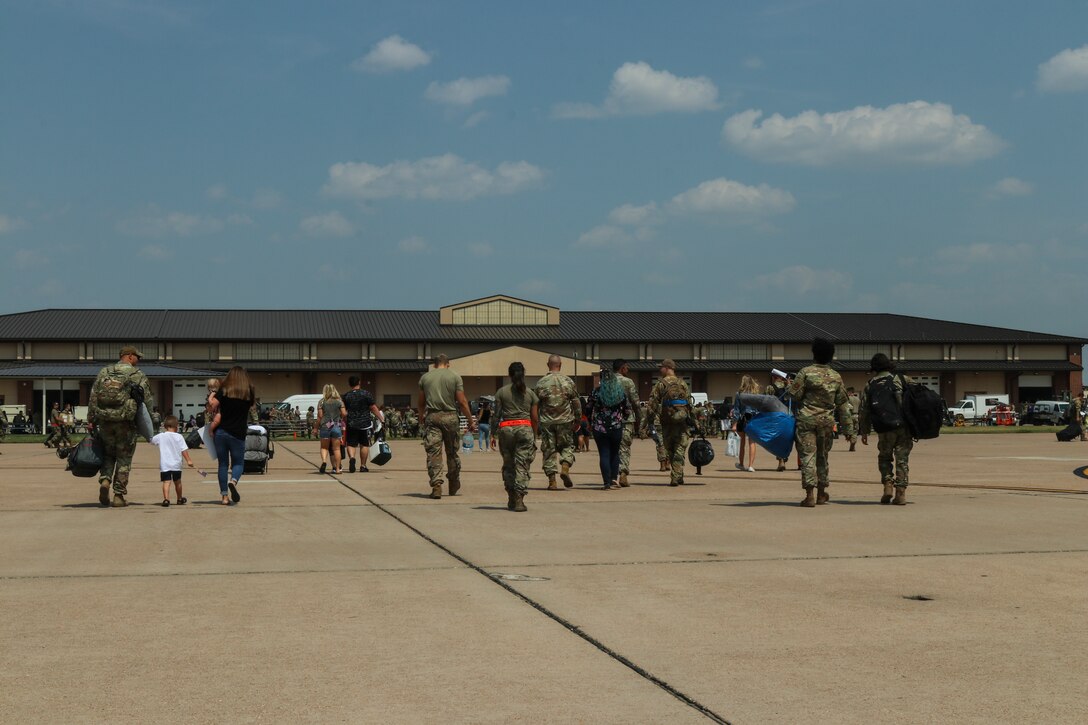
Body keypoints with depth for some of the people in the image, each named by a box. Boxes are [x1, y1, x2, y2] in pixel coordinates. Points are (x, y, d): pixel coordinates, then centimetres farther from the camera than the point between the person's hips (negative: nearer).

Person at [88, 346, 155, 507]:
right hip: (126, 423, -3)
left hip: (105, 421, 3)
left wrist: (91, 421, 11)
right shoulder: (137, 375, -1)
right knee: (124, 459, 5)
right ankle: (118, 495, 6)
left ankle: (105, 480, -5)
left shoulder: (104, 372, 9)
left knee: (107, 454, 20)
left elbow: (93, 398, 8)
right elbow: (148, 400, -2)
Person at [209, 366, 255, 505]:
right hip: (238, 434, -1)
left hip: (221, 432, 1)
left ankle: (224, 496, 6)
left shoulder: (223, 391, -1)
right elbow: (252, 404, 17)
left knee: (223, 464, 9)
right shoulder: (248, 392, 2)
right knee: (238, 462, 10)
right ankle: (233, 481, -22)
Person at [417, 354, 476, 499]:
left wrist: (421, 417, 29)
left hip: (431, 417, 1)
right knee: (452, 452, 13)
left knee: (433, 452, -2)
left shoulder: (425, 377, 8)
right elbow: (462, 402, -3)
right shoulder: (455, 377, 2)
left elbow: (421, 402, 13)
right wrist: (471, 421, 3)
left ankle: (436, 485, -13)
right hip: (450, 417, 0)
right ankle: (454, 485, 24)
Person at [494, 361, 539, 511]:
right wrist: (534, 436, 13)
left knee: (508, 464, 13)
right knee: (522, 465, -1)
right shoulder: (530, 393, 6)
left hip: (506, 429, 0)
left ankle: (511, 499, 17)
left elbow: (497, 415, 1)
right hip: (525, 428, 0)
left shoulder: (501, 392, 3)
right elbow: (535, 418, 5)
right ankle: (519, 499, -11)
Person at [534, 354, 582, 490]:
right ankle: (565, 468, -8)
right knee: (567, 445, 16)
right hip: (565, 421, 0)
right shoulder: (568, 382, -1)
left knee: (549, 450, 5)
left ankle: (552, 481, 3)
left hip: (547, 422, 0)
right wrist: (578, 419, 14)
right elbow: (576, 402, 3)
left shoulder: (541, 383, -2)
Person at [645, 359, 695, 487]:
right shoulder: (683, 384, 7)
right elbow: (690, 403, 6)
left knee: (669, 450, 11)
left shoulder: (660, 384, -1)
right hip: (681, 422, 1)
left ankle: (677, 476, 12)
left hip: (667, 422, -1)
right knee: (679, 450, 3)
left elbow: (653, 403, -5)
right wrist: (691, 420, 11)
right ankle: (677, 477, -7)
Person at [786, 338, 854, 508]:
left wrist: (789, 386, 15)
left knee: (807, 455, -3)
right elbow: (842, 404, 10)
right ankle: (821, 494, 25)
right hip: (826, 421, 4)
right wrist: (848, 428, 15)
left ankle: (809, 495, -10)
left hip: (806, 419, -4)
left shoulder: (806, 372, -8)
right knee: (822, 456, 16)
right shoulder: (836, 377, 6)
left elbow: (795, 394, -8)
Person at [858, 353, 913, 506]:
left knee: (884, 457, 18)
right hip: (904, 426, 0)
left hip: (885, 429, 0)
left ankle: (888, 485, 0)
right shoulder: (900, 379, 5)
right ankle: (900, 493, 0)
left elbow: (863, 409, 10)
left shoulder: (870, 385, 9)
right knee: (902, 459, 6)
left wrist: (864, 432, 17)